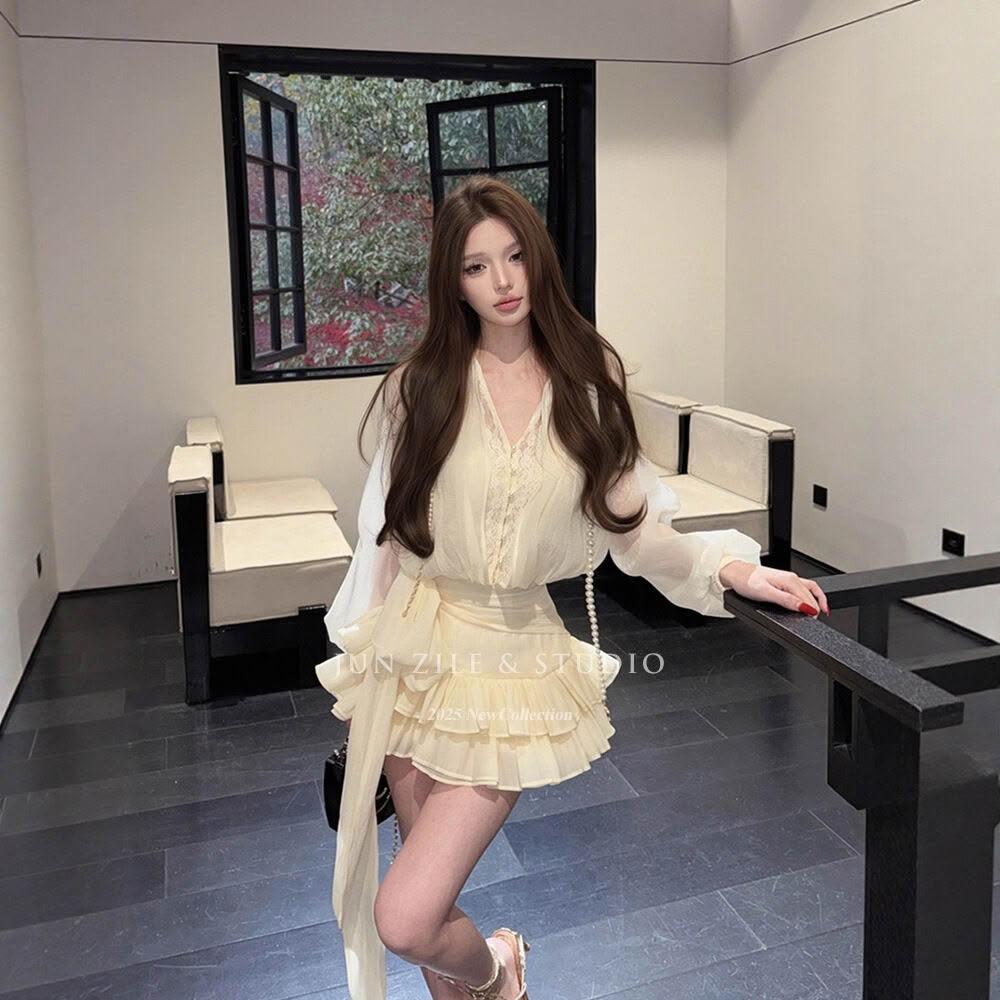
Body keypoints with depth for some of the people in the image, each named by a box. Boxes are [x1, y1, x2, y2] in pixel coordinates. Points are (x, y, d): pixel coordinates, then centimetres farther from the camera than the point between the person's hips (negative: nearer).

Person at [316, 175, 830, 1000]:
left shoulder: (590, 376, -2)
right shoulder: (420, 385, -2)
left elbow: (628, 523, -2)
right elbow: (385, 534, 3)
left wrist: (733, 568, -16)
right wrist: (359, 668, 7)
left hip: (517, 657, -1)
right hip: (420, 650, 2)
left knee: (406, 921, -6)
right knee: (424, 902, 13)